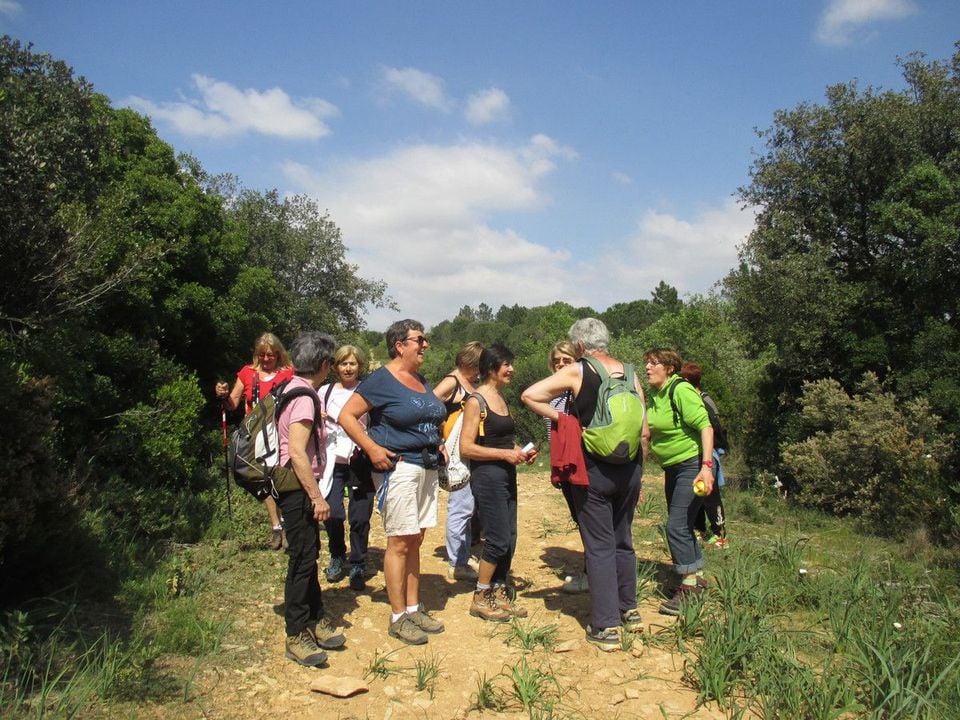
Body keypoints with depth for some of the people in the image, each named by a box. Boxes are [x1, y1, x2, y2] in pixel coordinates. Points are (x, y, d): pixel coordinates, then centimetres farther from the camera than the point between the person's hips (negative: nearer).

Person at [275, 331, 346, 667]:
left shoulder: (293, 389, 10)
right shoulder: (304, 397, -19)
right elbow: (297, 452, -25)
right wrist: (317, 497, -22)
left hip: (298, 487, 10)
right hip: (299, 488, -10)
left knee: (309, 554, 17)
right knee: (302, 558, -2)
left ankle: (314, 620, 28)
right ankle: (297, 635, 8)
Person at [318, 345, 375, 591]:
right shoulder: (325, 391, 8)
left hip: (361, 462, -2)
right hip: (333, 462, 2)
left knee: (360, 518, 1)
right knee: (332, 514, -6)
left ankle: (357, 567, 22)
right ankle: (337, 557, 23)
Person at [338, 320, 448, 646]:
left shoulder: (421, 380, 15)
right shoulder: (381, 380, -10)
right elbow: (346, 415, -12)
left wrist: (438, 444, 12)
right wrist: (372, 448, -19)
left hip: (427, 467, 8)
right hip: (398, 467, -8)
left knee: (415, 541, 13)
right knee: (399, 543, -4)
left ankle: (413, 609, 23)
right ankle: (398, 618, 6)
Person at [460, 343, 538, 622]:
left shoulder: (501, 398, 14)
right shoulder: (476, 401, -11)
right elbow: (466, 447, -16)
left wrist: (521, 452, 7)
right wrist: (505, 454, -19)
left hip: (506, 476, 8)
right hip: (486, 476, -8)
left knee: (509, 540, 11)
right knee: (498, 539, -4)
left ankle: (499, 594, 24)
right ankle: (480, 599, 11)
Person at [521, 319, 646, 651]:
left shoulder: (576, 372, -6)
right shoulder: (629, 373, 6)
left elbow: (529, 395, -14)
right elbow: (644, 431, 7)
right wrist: (637, 474, 16)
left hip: (593, 468, -5)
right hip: (629, 468, 5)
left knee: (599, 546, 2)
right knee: (623, 541, 19)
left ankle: (606, 627, 6)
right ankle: (629, 611, 32)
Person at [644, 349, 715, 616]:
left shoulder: (681, 390, -18)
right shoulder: (653, 396, 6)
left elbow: (705, 426, -22)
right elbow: (649, 432, 14)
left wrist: (706, 466, -29)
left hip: (692, 465, -9)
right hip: (672, 467, 9)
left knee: (676, 526, -11)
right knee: (682, 526, 16)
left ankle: (688, 589, -2)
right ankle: (697, 577, 31)